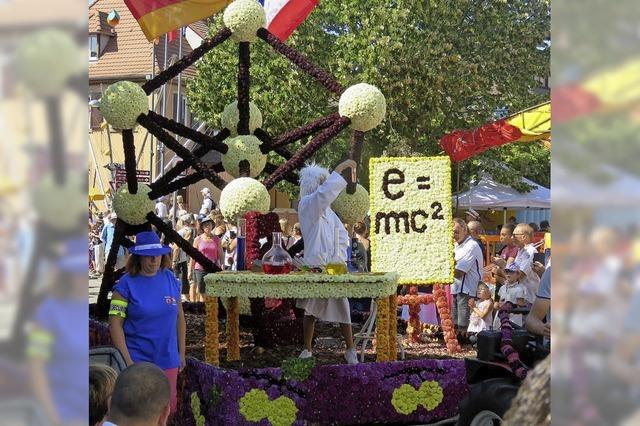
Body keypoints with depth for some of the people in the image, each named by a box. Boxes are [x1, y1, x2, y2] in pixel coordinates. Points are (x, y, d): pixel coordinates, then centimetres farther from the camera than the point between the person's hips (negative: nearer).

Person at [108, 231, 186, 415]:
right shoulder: (127, 284, -8)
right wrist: (127, 361, -15)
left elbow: (179, 318, 13)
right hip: (137, 362, -4)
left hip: (168, 360, 4)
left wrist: (181, 353, 12)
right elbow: (115, 324, -11)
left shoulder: (170, 279, 4)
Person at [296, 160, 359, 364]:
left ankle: (350, 351, 12)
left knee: (342, 307, 3)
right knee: (310, 310, 6)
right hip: (314, 266, -5)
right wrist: (341, 167, -23)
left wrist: (340, 258, 3)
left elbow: (342, 236, 17)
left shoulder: (327, 209, 13)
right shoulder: (307, 205, -7)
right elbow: (326, 192, -27)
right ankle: (307, 350, 19)